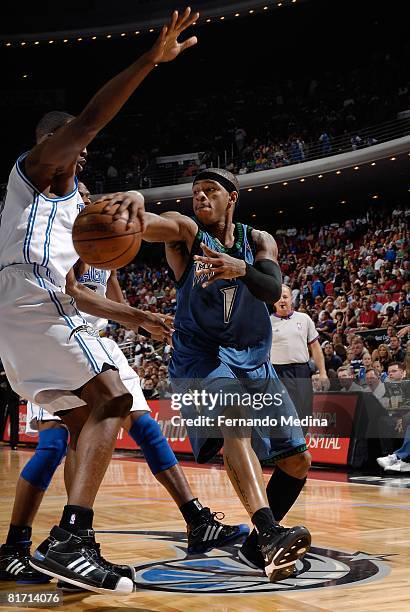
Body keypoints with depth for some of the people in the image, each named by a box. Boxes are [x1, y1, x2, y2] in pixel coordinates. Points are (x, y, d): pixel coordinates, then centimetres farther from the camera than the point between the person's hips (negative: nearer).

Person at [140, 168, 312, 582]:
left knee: (297, 460, 4)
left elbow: (273, 290, -15)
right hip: (201, 358, -5)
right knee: (236, 425, -35)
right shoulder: (185, 231, -5)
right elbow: (142, 222, -29)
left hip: (254, 361, 5)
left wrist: (241, 268, -37)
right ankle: (271, 532, -48)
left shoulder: (258, 242, 6)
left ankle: (258, 544, 22)